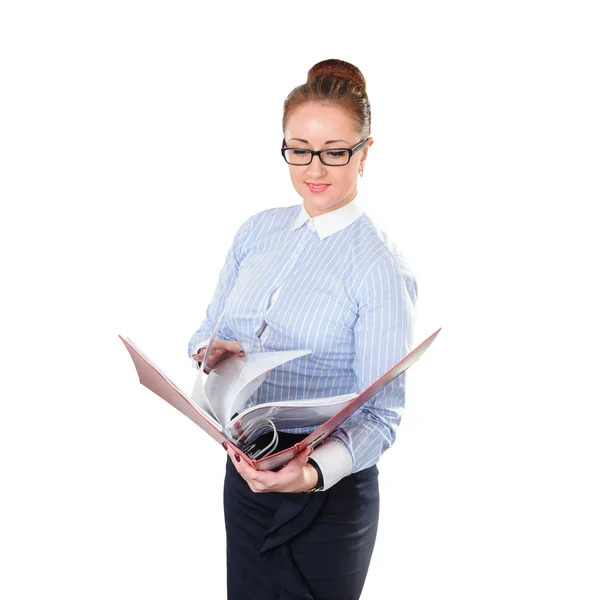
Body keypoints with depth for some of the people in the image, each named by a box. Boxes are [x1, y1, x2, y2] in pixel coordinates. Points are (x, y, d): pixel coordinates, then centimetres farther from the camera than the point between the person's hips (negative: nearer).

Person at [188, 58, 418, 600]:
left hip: (329, 495, -5)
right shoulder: (258, 231, 3)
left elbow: (380, 413, -17)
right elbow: (209, 327, 12)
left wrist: (314, 471, -34)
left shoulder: (382, 267, -16)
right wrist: (210, 351, -12)